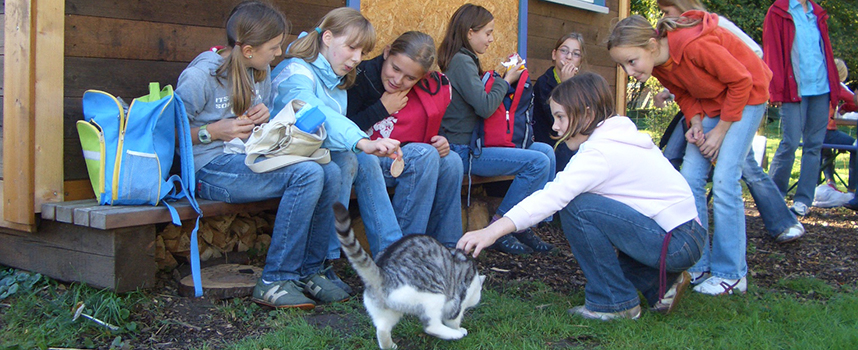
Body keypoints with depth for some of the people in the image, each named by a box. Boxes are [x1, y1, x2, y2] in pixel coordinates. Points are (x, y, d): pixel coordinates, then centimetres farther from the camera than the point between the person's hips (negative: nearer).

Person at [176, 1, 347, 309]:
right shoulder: (200, 76, -10)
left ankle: (308, 271, -8)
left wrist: (264, 118, 0)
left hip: (251, 160, 8)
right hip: (211, 168, -8)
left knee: (330, 172, -16)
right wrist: (214, 131, -17)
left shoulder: (260, 72, 12)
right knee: (308, 174, -28)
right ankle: (274, 282, -24)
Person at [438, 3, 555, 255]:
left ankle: (523, 224, 2)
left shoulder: (466, 60, 19)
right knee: (538, 162, -20)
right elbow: (485, 106, -21)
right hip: (464, 150, -11)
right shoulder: (461, 61, -13)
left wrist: (506, 76, 15)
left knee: (546, 151, 5)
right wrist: (507, 80, -6)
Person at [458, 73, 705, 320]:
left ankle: (614, 302, -5)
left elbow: (555, 195, -29)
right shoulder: (615, 139, 13)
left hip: (680, 244, -10)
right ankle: (658, 285, 15)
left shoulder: (604, 152, -18)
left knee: (577, 206, -18)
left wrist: (493, 231, -34)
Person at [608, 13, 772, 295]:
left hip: (745, 95, -7)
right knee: (690, 179, -2)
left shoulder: (695, 46, -35)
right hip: (708, 101, 7)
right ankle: (697, 266, 6)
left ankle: (731, 274, -5)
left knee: (724, 181, -15)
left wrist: (721, 130, -18)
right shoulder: (657, 64, -12)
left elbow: (741, 82, -23)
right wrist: (696, 123, -14)